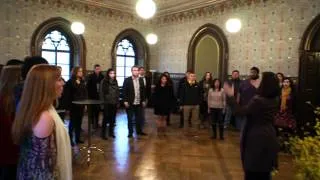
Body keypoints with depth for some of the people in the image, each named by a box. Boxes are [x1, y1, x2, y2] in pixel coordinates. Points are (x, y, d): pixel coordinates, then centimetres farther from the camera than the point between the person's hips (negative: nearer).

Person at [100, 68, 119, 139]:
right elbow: (101, 92, -8)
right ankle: (103, 133, 10)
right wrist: (102, 102, -13)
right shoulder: (104, 81, -7)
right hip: (107, 102, -5)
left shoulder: (115, 81, 9)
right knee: (106, 118, 0)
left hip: (114, 103, 5)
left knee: (112, 118, 10)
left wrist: (118, 101, 10)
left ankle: (111, 132, 23)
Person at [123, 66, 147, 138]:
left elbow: (143, 90, 8)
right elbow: (124, 91, -8)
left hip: (139, 103, 4)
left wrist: (144, 100, 5)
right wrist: (125, 101, -13)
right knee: (130, 118, 7)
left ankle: (139, 131, 27)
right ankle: (130, 132, 19)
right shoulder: (127, 80, -6)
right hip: (130, 103, -3)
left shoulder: (141, 80, 7)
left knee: (139, 118, 12)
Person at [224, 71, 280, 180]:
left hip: (257, 139, -8)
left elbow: (241, 111, -23)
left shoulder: (258, 100, -23)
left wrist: (231, 96, -16)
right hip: (268, 139, 8)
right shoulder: (274, 100, 3)